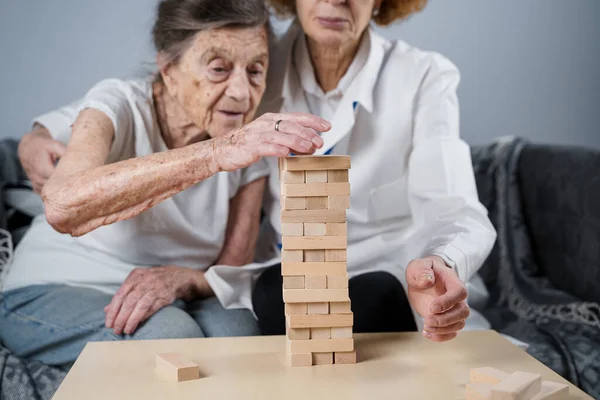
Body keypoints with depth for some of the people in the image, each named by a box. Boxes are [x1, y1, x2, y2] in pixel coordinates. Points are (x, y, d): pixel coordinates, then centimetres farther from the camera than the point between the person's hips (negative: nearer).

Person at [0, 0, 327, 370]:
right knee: (169, 333, -32)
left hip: (168, 300, 3)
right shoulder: (118, 103, -20)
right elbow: (63, 207, -43)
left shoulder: (251, 146, -6)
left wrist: (180, 279, -32)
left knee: (238, 326, -30)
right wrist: (217, 153, -53)